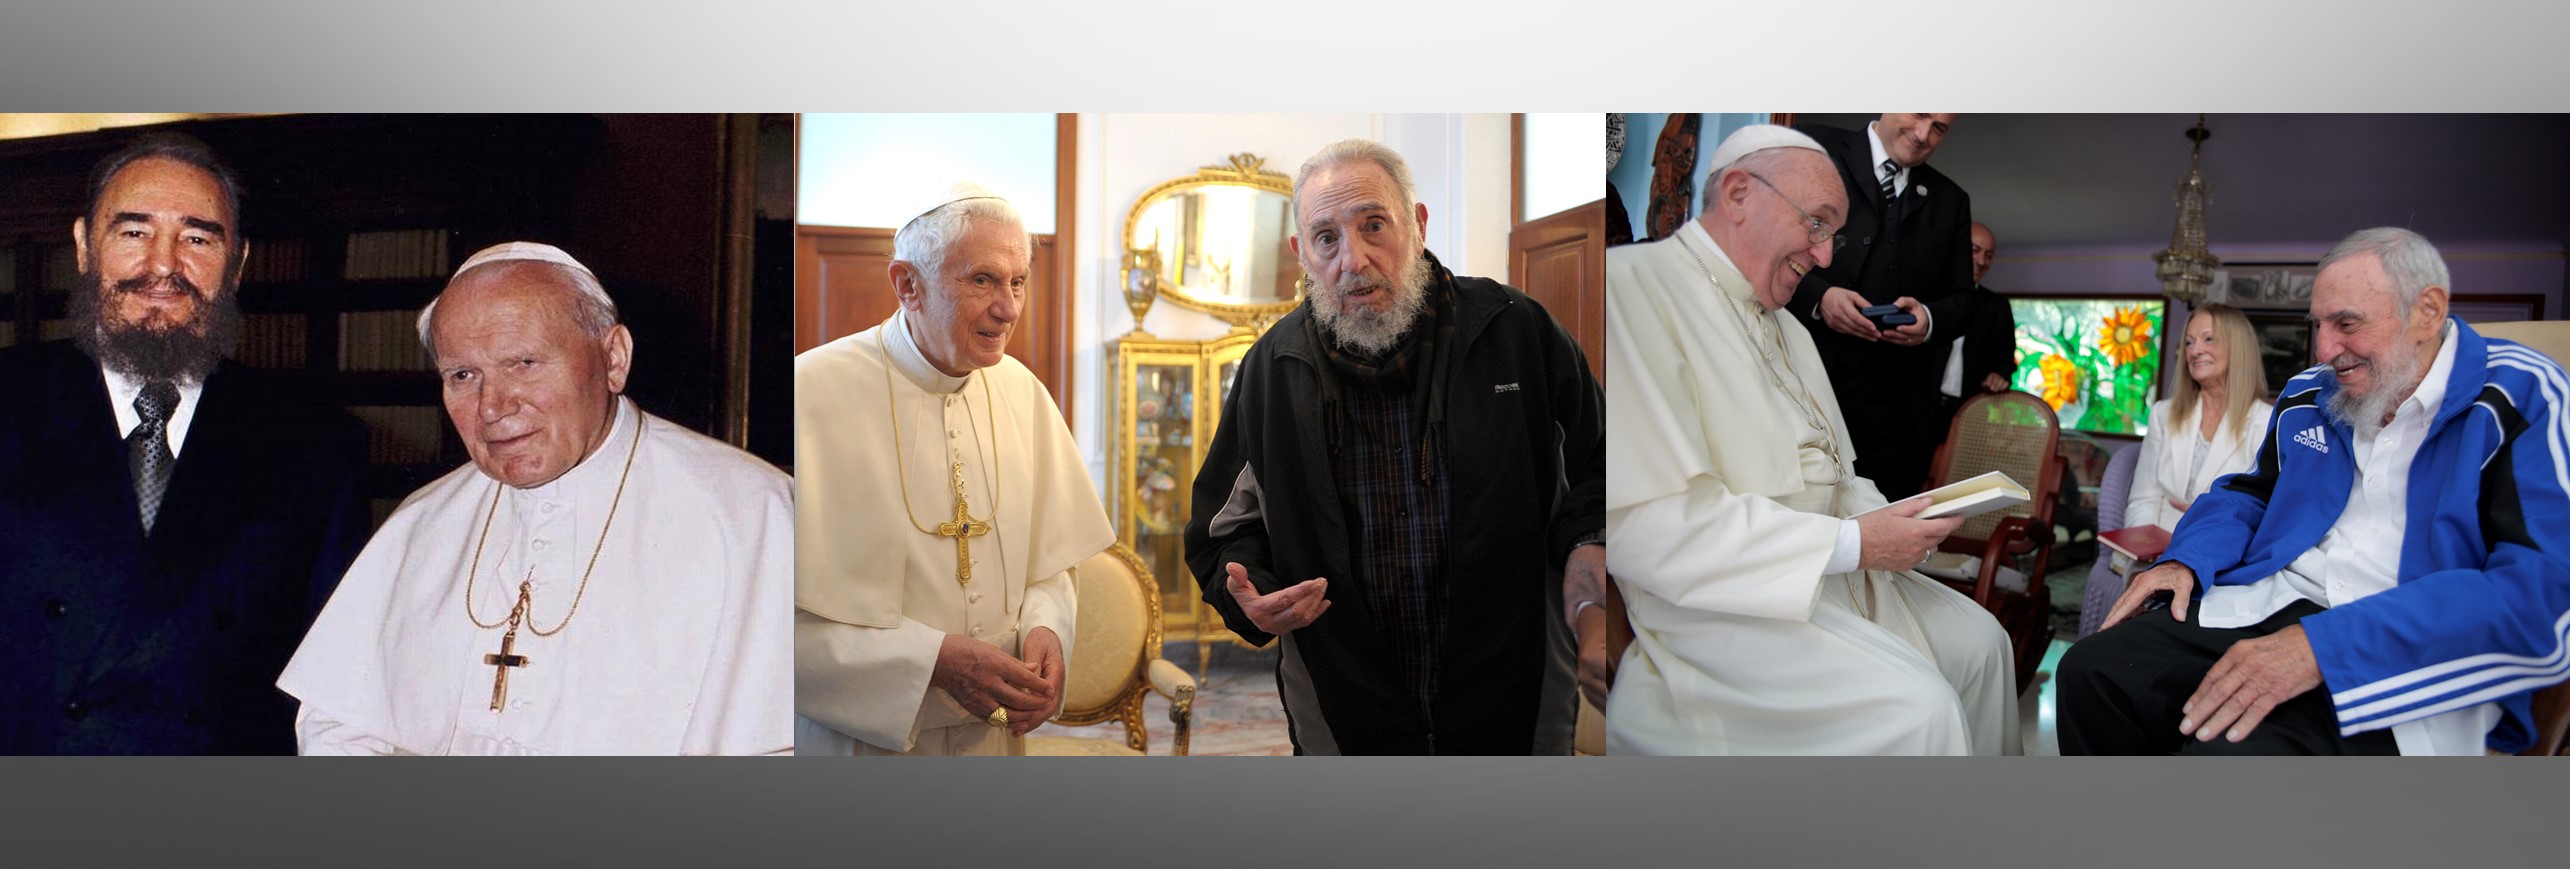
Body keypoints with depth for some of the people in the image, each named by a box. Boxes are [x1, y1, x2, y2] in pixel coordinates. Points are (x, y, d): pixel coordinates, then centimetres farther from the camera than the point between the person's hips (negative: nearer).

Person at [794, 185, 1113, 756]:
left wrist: (1045, 628, -12)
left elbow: (1049, 564, 8)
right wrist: (934, 659, -24)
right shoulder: (813, 394, -17)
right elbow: (788, 617, -19)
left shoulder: (1021, 392, 1)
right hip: (859, 741, -5)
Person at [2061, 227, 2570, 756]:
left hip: (2404, 668, -6)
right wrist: (2186, 561, 4)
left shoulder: (2525, 400, -7)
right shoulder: (2307, 396, 15)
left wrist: (2322, 645, -28)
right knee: (2091, 672, -16)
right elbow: (2249, 494, 30)